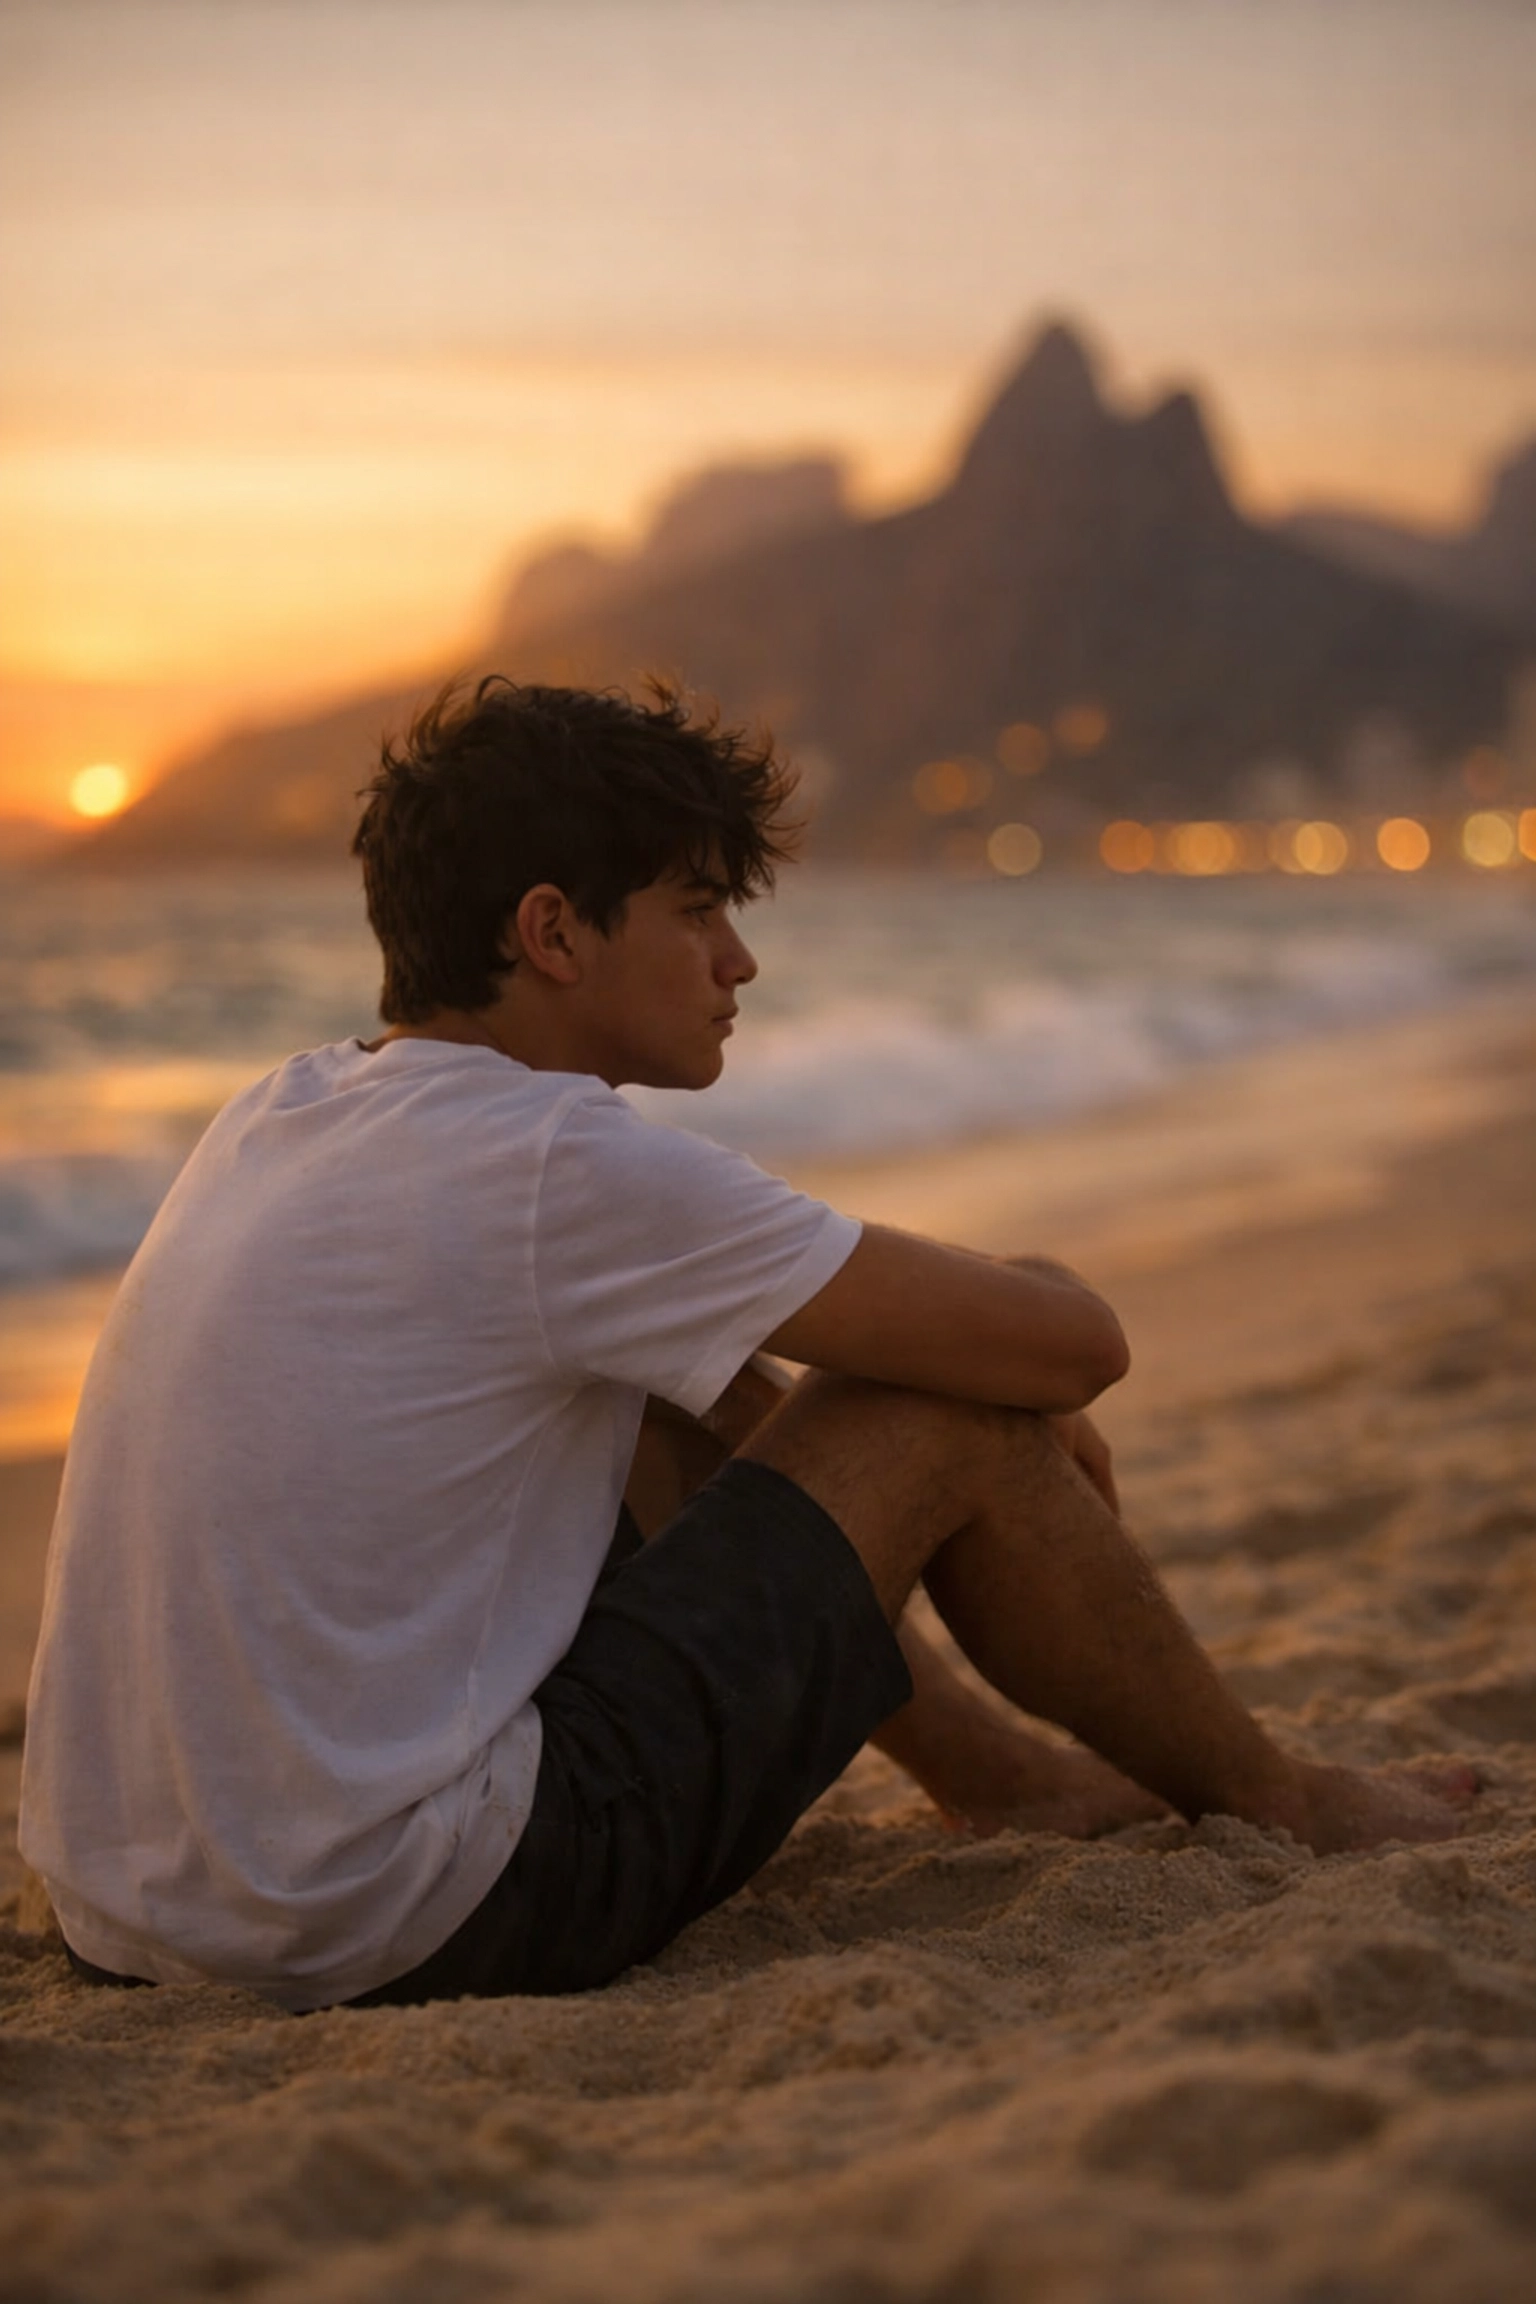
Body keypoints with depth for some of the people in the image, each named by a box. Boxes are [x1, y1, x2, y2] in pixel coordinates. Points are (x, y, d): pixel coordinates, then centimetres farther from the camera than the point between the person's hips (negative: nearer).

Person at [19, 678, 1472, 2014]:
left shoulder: (279, 1120, 11)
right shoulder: (556, 1162, -15)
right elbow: (1073, 1344, -10)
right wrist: (1029, 1292, 15)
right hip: (404, 1933, -9)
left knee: (687, 1397, 24)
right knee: (957, 1417, -1)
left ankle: (1000, 1774, 39)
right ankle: (1272, 1802, 22)